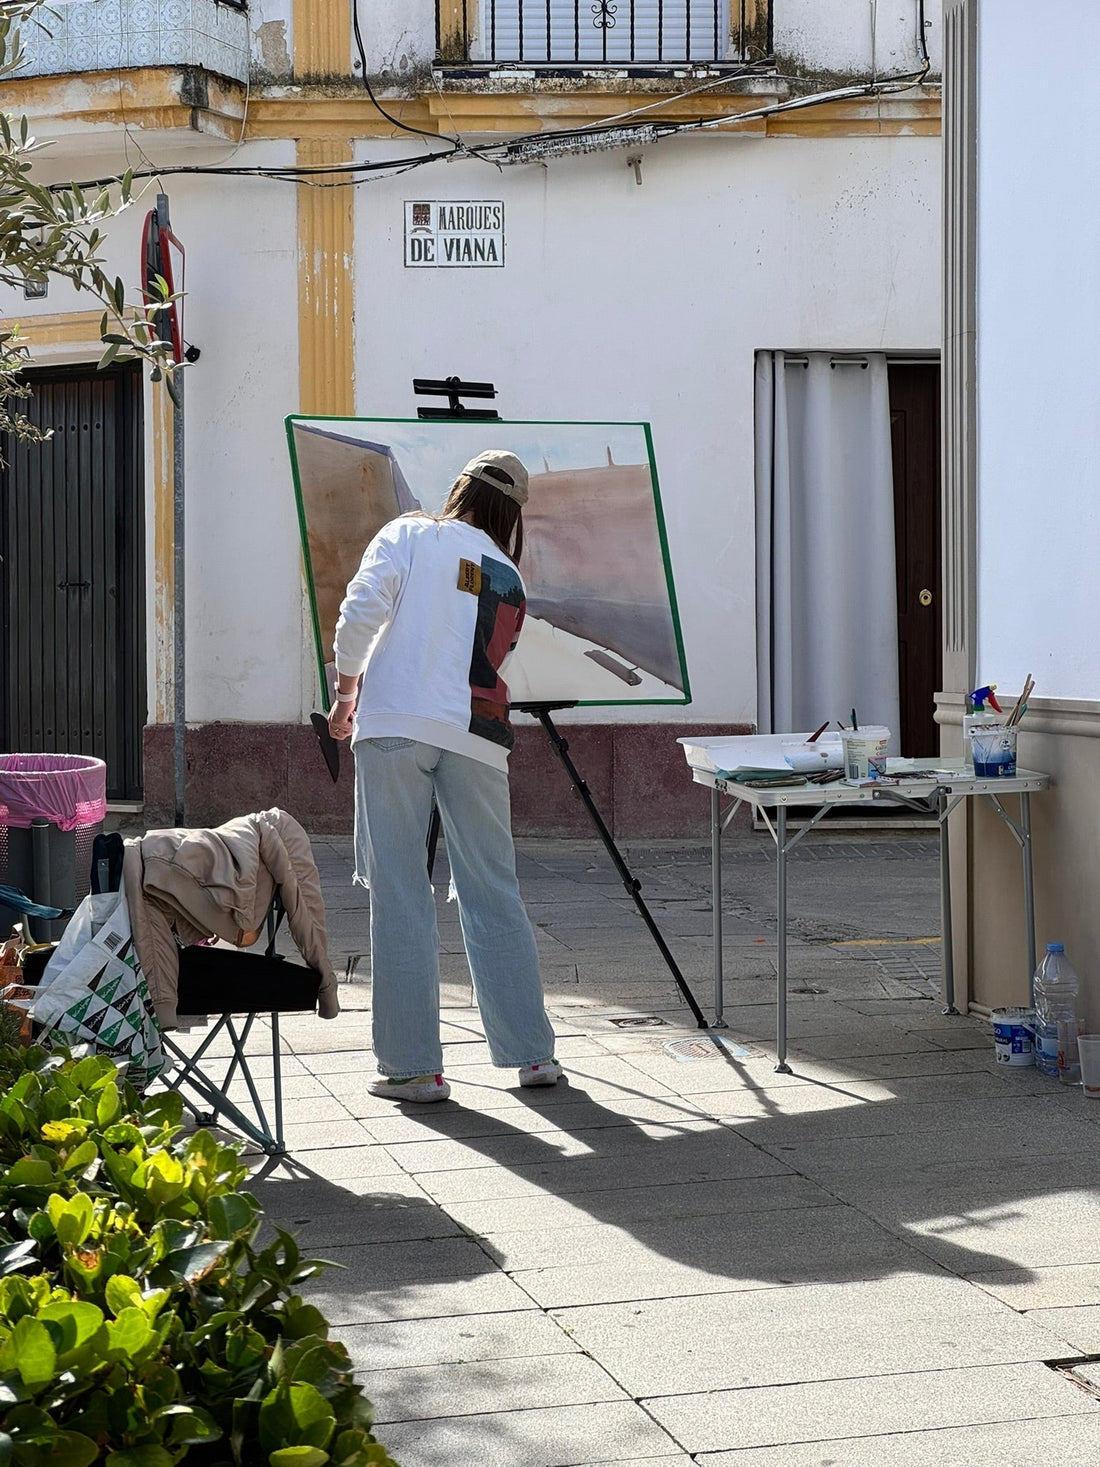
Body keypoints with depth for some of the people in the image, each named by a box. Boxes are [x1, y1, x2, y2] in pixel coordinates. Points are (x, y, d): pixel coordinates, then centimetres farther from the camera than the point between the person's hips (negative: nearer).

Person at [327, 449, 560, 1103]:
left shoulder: (409, 535, 8)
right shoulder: (511, 579, 19)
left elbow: (361, 611, -5)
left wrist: (346, 693, 7)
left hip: (395, 724, -3)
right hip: (476, 735, 3)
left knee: (401, 895, 0)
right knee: (494, 893, 11)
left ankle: (415, 1066, 1)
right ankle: (533, 1053, 15)